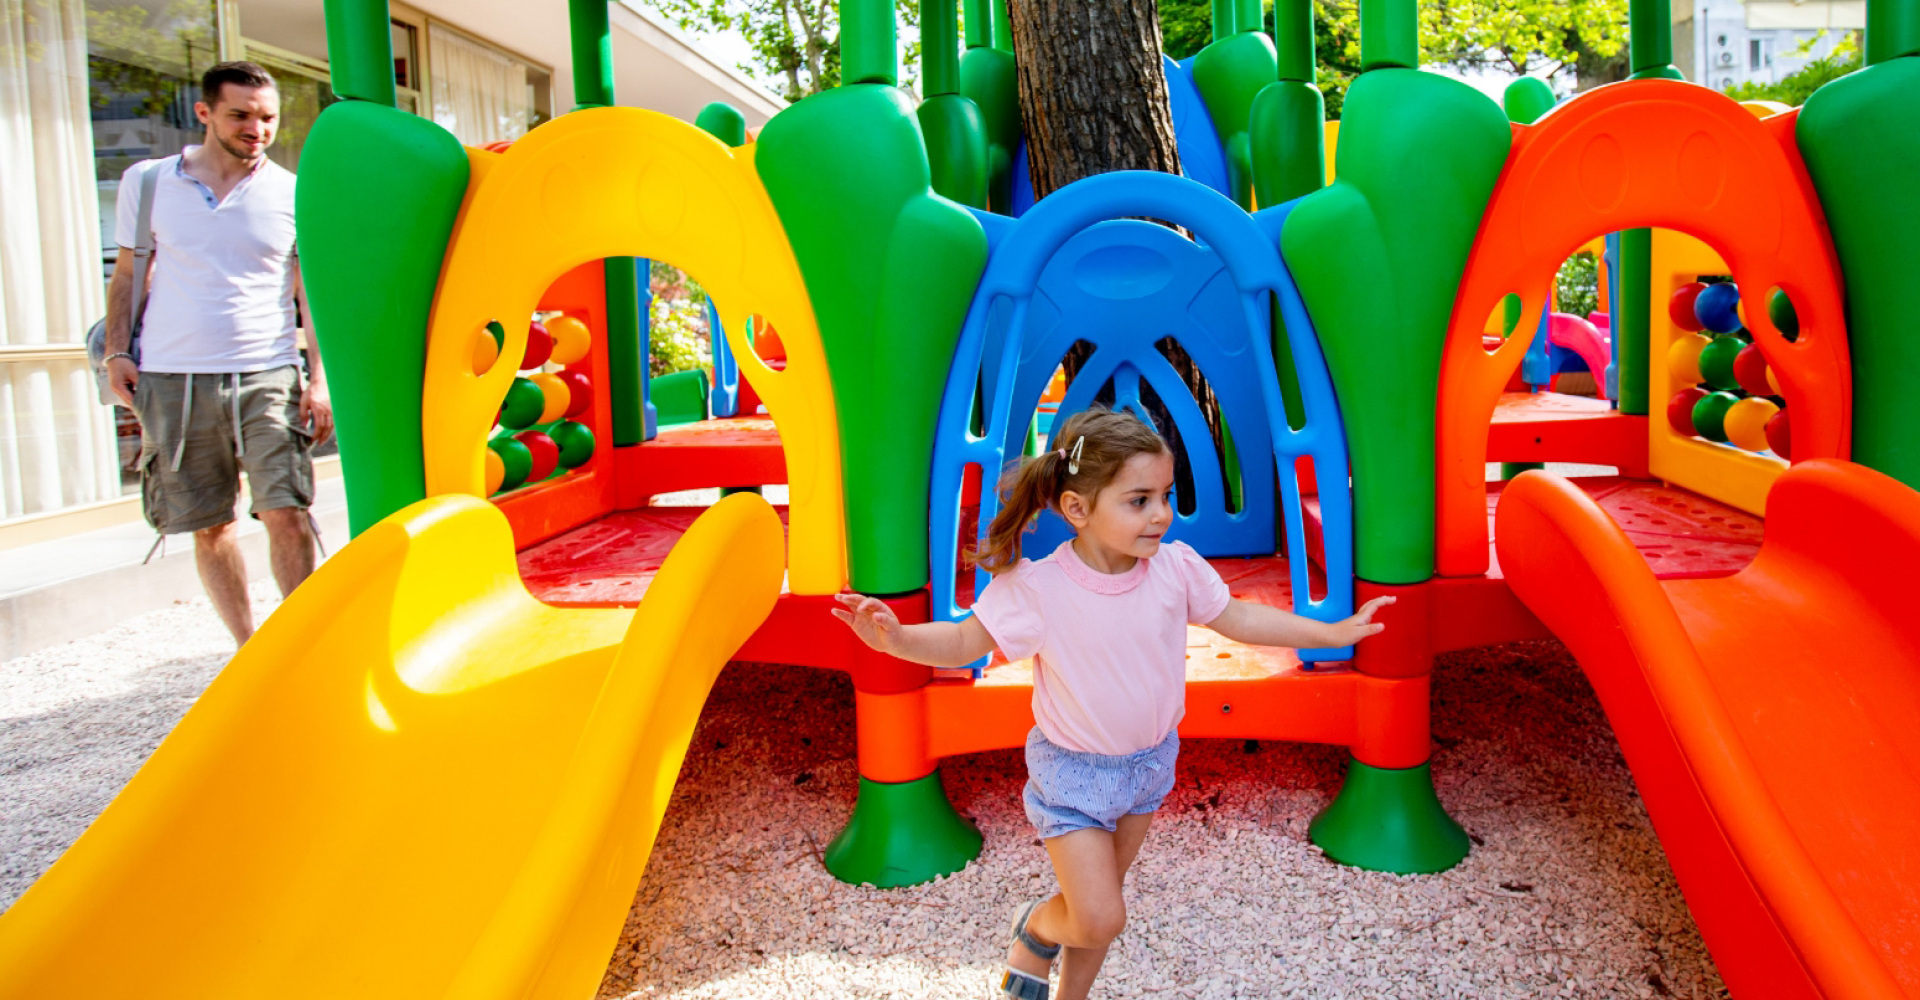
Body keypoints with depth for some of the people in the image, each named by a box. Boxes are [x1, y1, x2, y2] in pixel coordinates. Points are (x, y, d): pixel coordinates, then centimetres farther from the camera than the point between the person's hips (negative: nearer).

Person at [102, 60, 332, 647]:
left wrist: (320, 378, -3)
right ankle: (247, 646, 18)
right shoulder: (147, 182, 9)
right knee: (208, 526, 5)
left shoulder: (294, 195, 5)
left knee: (285, 514, -13)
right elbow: (127, 274, 16)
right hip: (171, 379, 2)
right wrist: (117, 352, 4)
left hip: (267, 376, -1)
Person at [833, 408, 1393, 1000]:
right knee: (1099, 920, -9)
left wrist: (1332, 633, 3)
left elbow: (1236, 619, 1)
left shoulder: (1177, 566, -15)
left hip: (1149, 760, 4)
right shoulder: (1037, 587, -26)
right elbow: (966, 641, -17)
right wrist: (895, 638, -36)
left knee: (1102, 899, 21)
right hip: (1072, 772, -4)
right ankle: (1037, 928, 26)